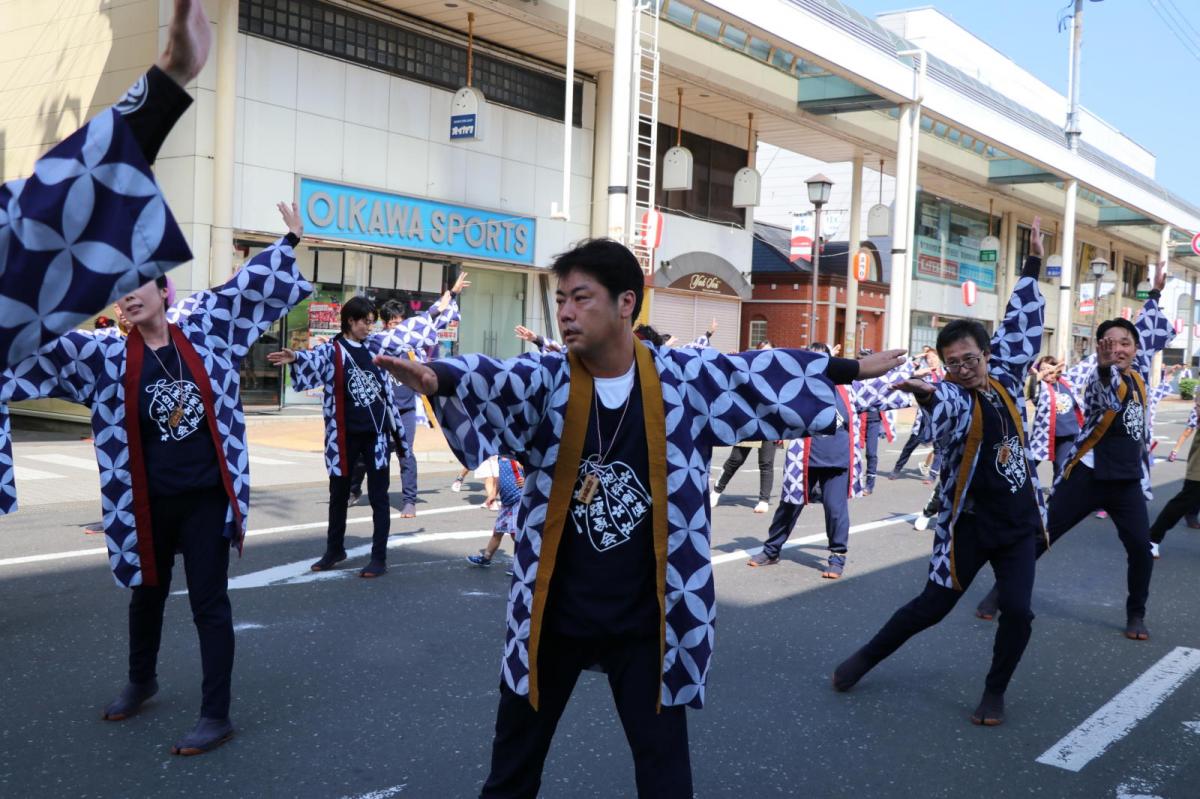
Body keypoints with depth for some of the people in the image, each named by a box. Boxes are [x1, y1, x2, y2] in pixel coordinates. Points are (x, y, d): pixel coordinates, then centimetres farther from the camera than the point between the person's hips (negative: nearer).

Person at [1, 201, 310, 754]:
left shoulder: (204, 330, -1)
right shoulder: (107, 354, -2)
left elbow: (247, 288, 5)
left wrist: (290, 241, 9)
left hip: (206, 497, -2)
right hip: (148, 501, 2)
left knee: (208, 601, 2)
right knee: (147, 593, 22)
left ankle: (216, 715, 10)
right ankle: (141, 681, 47)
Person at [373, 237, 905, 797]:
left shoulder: (684, 376, -5)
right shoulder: (546, 380, -10)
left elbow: (763, 372, 6)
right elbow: (491, 380, -29)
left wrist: (853, 369, 14)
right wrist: (436, 377, -52)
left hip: (643, 619, 0)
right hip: (552, 614, 0)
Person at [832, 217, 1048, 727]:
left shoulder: (1005, 379, 0)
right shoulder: (951, 395, -16)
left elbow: (1023, 324, 9)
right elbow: (946, 413, -42)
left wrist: (1032, 265, 10)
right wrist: (926, 394, -65)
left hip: (1019, 522, 4)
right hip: (970, 524, -4)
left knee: (1017, 611, -7)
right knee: (931, 607, 4)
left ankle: (995, 692, 16)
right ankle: (865, 658, 25)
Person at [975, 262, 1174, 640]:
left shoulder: (1138, 373, 6)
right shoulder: (1101, 378, -11)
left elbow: (1148, 332, 23)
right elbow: (1108, 395, -38)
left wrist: (1156, 293, 35)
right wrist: (1105, 365, -58)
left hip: (1129, 481, 5)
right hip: (1088, 476, -5)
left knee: (1141, 548, -4)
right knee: (1039, 538, -2)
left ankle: (1136, 615, 16)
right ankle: (1000, 592, 12)